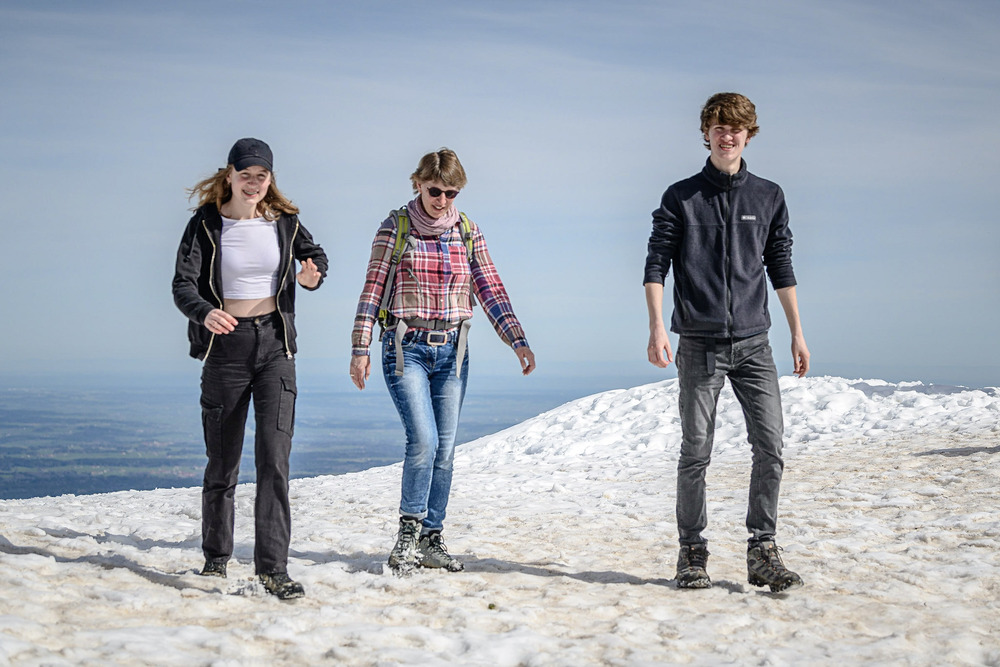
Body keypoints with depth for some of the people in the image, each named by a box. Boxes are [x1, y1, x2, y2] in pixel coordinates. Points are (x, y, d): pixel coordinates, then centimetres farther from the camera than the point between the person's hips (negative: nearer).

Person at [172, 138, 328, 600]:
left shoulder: (284, 221, 4)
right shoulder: (206, 225, -4)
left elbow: (316, 255, 21)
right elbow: (182, 284, -13)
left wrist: (313, 276, -3)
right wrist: (205, 313, -35)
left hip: (275, 344, 1)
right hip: (226, 344, -1)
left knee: (274, 458, -11)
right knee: (223, 461, 9)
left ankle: (272, 566, -10)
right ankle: (216, 556, 30)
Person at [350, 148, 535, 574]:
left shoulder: (468, 232, 7)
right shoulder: (395, 227, -2)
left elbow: (490, 290, 6)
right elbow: (372, 288, -1)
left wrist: (518, 342, -3)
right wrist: (360, 348, -6)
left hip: (451, 350, 4)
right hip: (406, 347, -4)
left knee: (445, 449, 4)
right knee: (424, 440, -18)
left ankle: (431, 541, 14)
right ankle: (408, 532, -3)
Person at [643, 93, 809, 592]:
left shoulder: (768, 197, 12)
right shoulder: (681, 198, 4)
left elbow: (781, 268, 16)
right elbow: (656, 265, 0)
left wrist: (797, 333, 12)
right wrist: (656, 327, -12)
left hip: (753, 344, 2)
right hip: (699, 344, -2)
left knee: (770, 445, -6)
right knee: (696, 452, 0)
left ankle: (763, 552, 3)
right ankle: (692, 554, 11)